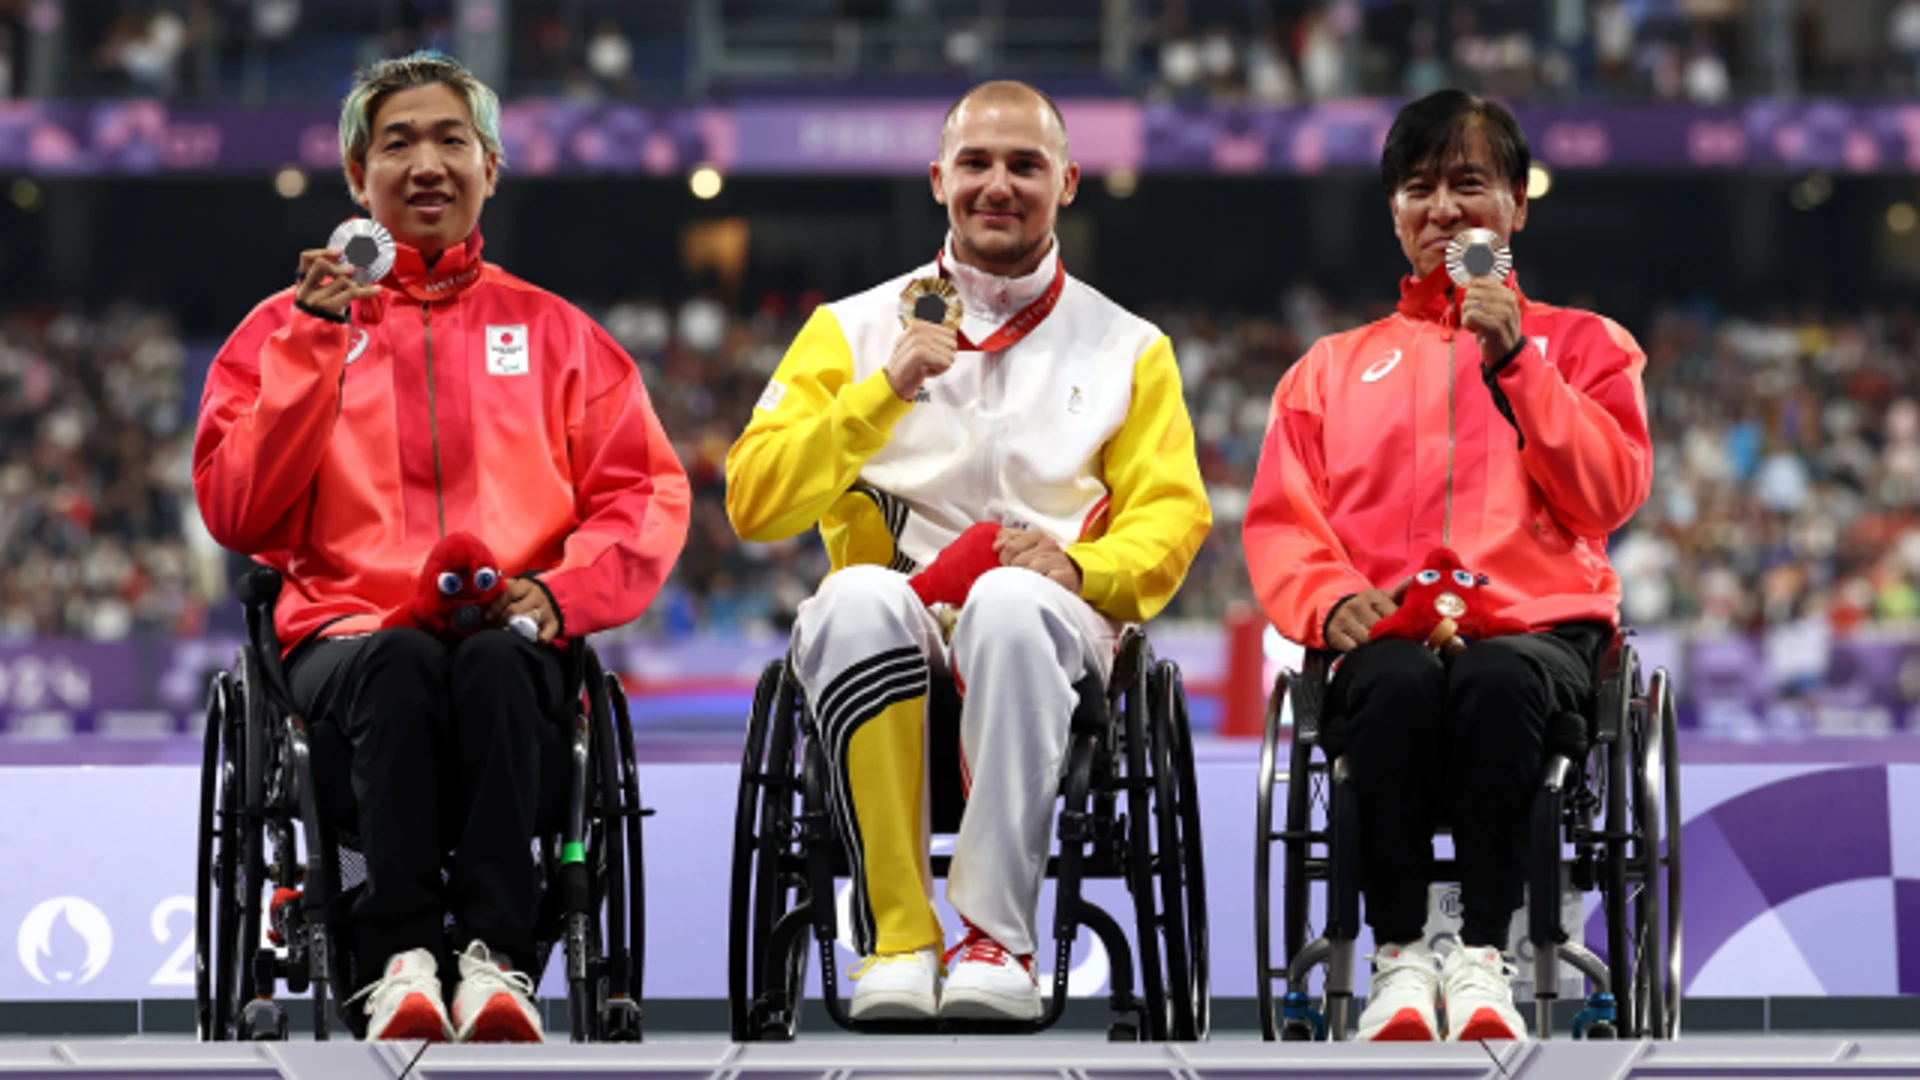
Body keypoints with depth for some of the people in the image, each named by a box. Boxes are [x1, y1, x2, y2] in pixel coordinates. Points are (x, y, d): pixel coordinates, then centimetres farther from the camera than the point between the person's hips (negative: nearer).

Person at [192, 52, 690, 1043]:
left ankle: (497, 956, -44)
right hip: (349, 624, 0)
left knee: (492, 661, -37)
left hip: (515, 634, 0)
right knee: (401, 662, -37)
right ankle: (399, 958, -45)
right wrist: (313, 347, -3)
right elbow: (236, 514, 5)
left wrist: (559, 590, -8)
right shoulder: (288, 326, 19)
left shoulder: (550, 330, 22)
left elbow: (649, 496, 12)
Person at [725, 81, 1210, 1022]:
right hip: (888, 638, 0)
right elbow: (753, 503, 6)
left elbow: (1171, 518, 9)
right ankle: (896, 939, -34)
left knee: (1012, 602, -38)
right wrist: (883, 394, -7)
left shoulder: (1128, 350, 19)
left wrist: (1079, 565, -13)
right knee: (859, 597, -37)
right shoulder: (853, 329, 16)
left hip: (1049, 627, 0)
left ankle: (996, 937, -36)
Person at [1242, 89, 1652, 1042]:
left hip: (1536, 627, -1)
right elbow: (1278, 524, 14)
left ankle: (1483, 956, -36)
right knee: (1396, 682, -38)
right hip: (1387, 631, 1)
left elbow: (1610, 494, 5)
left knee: (1498, 679, -39)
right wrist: (1330, 599, -8)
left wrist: (1515, 361, -3)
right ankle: (1399, 960, -32)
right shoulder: (1335, 365, 26)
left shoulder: (1582, 344, 22)